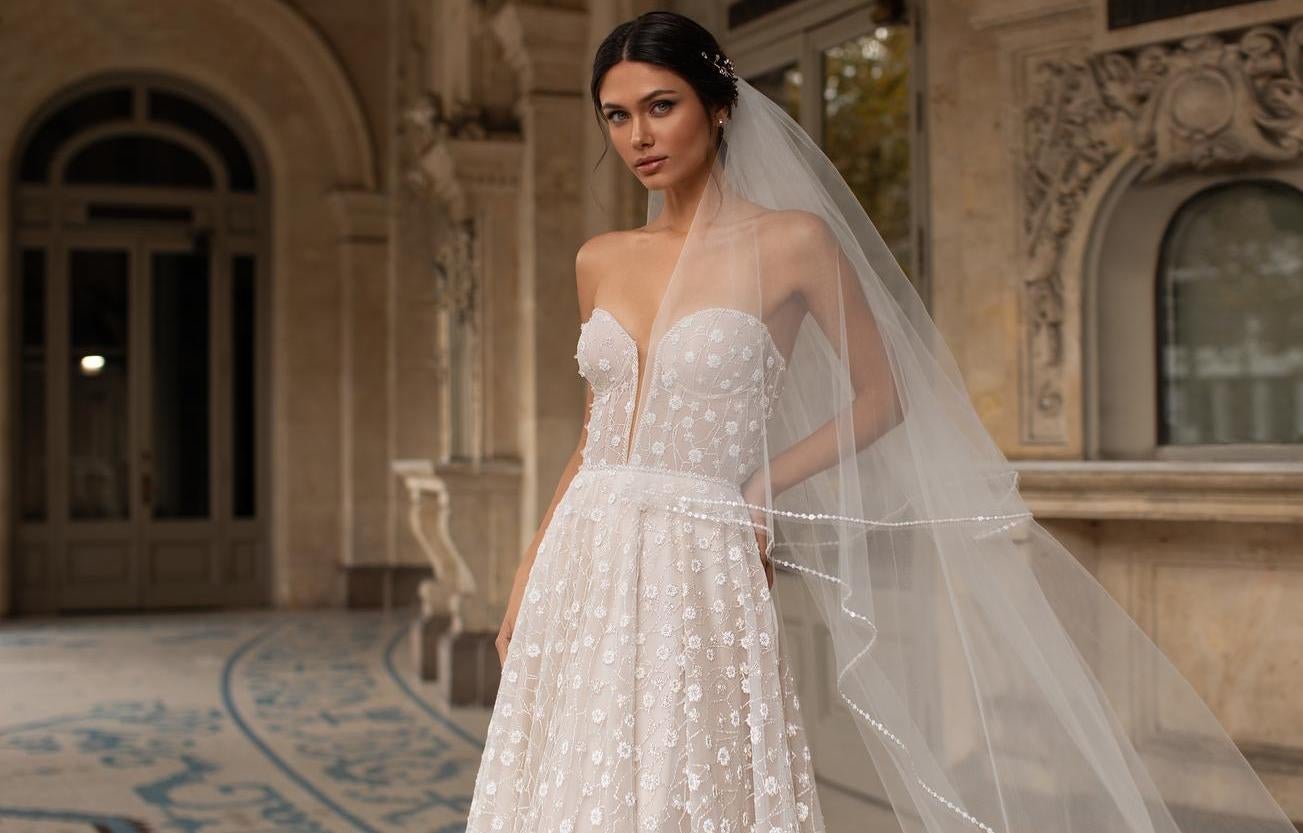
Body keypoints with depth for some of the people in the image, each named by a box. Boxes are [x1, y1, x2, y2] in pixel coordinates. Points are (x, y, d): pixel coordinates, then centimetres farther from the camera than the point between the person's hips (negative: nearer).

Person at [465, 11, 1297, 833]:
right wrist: (530, 572, 13)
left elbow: (885, 395, 5)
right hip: (584, 563, 5)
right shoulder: (600, 261, 11)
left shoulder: (792, 241, -3)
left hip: (696, 572, -4)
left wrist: (761, 487, -4)